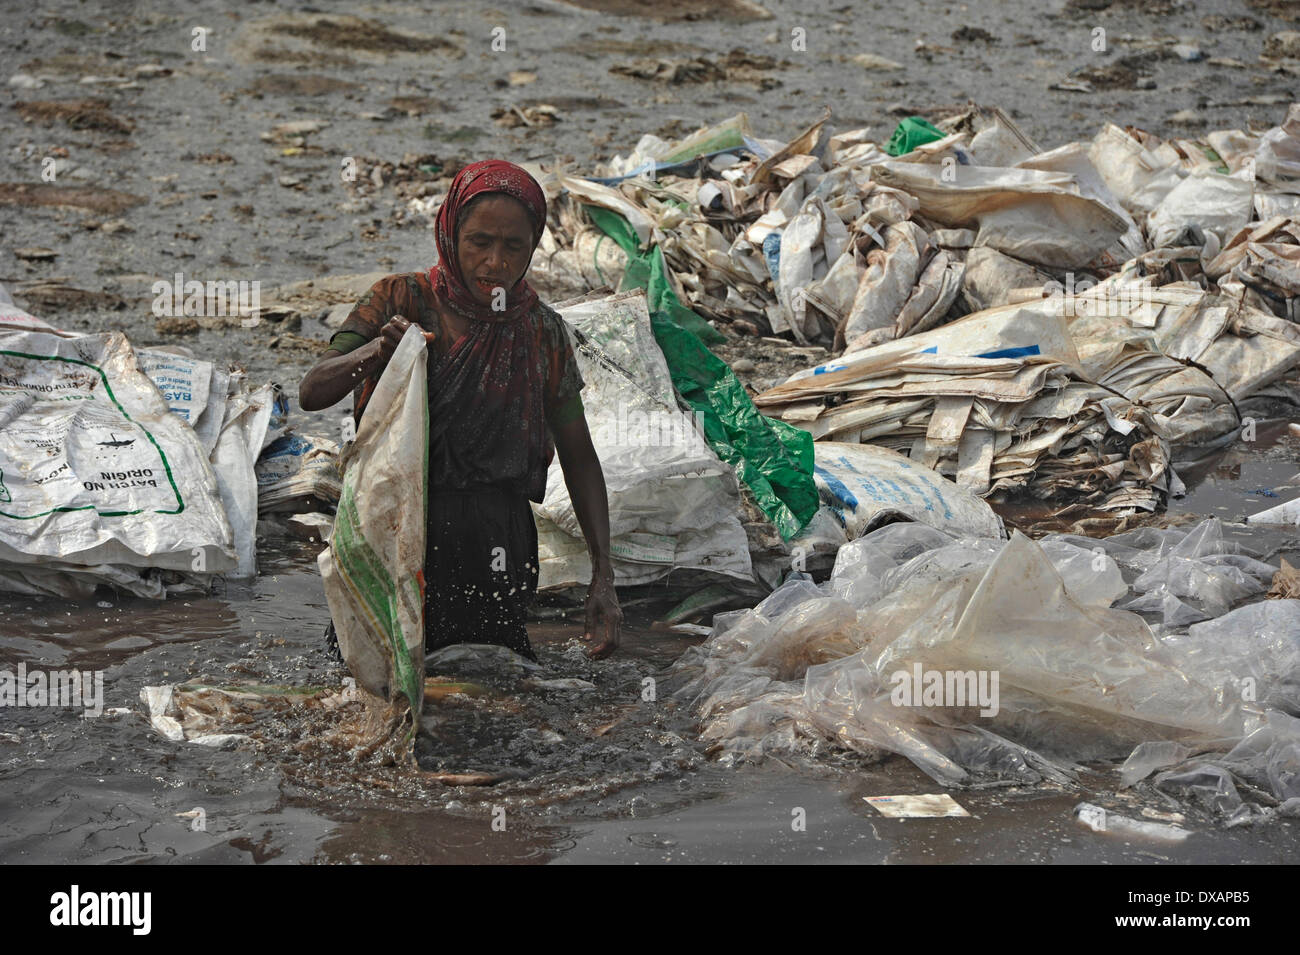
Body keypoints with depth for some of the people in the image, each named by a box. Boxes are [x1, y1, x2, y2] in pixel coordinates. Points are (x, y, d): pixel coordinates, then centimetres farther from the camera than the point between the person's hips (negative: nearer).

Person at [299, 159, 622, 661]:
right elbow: (312, 392, -12)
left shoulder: (542, 331, 4)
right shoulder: (402, 300, -3)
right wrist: (375, 352, -33)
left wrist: (603, 575, 0)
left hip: (494, 545, 2)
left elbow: (579, 457, 9)